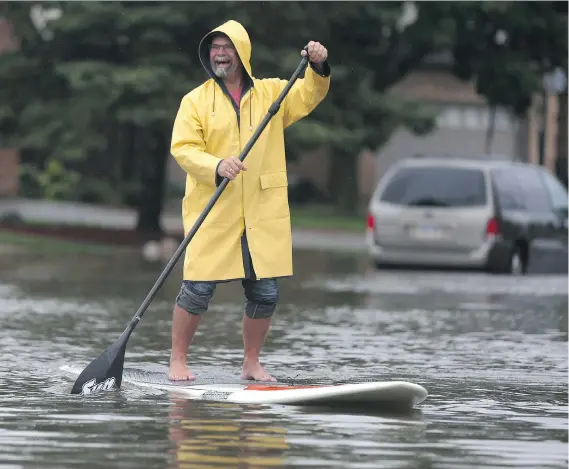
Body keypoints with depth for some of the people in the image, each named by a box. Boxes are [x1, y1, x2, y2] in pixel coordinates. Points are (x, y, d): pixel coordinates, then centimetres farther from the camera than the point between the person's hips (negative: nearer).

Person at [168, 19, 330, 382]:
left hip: (263, 214, 2)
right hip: (213, 214, -2)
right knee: (198, 289, -6)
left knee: (265, 293, 3)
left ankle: (252, 363, 19)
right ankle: (178, 361, 9)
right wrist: (216, 166, -23)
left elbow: (308, 96, -2)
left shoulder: (271, 93, 10)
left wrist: (318, 67, -21)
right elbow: (183, 148, -6)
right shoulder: (196, 100, 2)